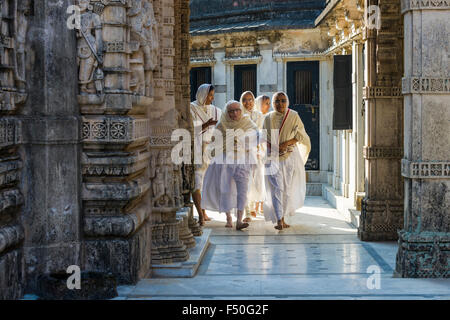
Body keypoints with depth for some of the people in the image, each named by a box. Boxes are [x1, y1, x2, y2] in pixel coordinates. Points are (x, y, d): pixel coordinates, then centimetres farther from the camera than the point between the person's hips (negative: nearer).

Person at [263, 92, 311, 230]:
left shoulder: (294, 116, 0)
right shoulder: (268, 118, 4)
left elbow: (300, 135, -1)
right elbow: (264, 137, 9)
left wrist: (286, 143, -15)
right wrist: (271, 146, -11)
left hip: (291, 156, 0)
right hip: (273, 157, 0)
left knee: (288, 188, 3)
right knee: (277, 188, -10)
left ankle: (282, 217, 18)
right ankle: (279, 220, -14)